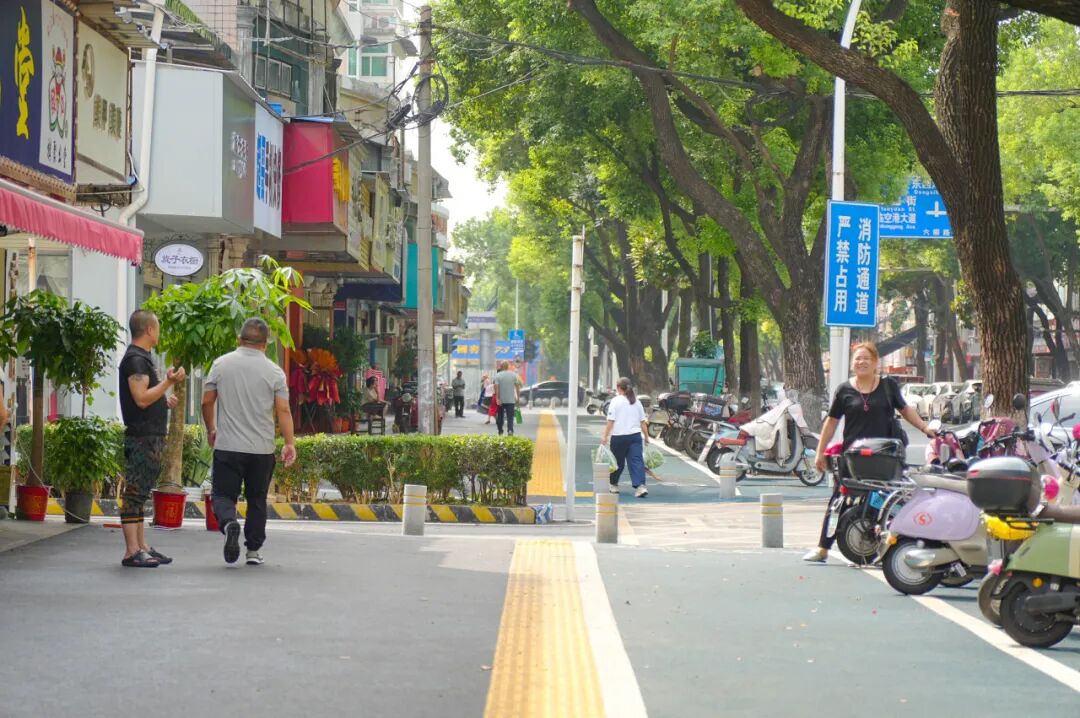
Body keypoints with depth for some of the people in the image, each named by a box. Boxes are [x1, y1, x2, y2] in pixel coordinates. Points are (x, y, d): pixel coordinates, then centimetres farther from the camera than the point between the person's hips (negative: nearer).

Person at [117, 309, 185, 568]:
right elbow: (141, 399, -22)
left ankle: (142, 547, 17)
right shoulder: (135, 359, -13)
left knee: (140, 493, 12)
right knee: (135, 493, -9)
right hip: (141, 437, -11)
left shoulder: (142, 358, 19)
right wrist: (169, 382, -22)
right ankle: (132, 552, -10)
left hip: (151, 437, 11)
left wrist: (164, 400, 21)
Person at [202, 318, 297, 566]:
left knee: (223, 494, 4)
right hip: (262, 450, 1)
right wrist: (290, 443, 0)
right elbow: (283, 410, -5)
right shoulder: (274, 372, -1)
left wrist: (211, 430, 20)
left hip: (227, 446, -1)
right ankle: (254, 550, 14)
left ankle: (229, 522, -26)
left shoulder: (221, 364, 1)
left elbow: (207, 402, 5)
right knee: (257, 499, 12)